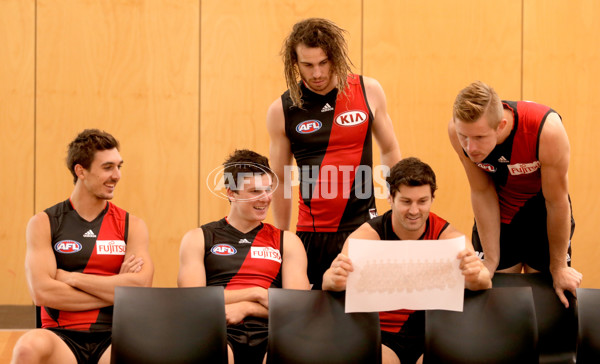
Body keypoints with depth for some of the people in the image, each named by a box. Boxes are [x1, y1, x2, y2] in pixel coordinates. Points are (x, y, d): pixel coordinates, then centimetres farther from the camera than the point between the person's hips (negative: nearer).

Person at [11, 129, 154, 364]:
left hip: (113, 340, 0)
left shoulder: (132, 226, 12)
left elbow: (140, 288, -5)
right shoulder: (44, 224, 7)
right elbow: (42, 292, -7)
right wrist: (115, 288, -5)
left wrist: (71, 277, -5)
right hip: (63, 337, 0)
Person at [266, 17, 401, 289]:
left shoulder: (368, 91, 2)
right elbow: (280, 181, 8)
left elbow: (389, 151, 14)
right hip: (312, 234, 0)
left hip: (364, 225, 0)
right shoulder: (282, 110, 0)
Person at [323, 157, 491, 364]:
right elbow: (329, 283, -22)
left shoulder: (447, 235, -5)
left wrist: (476, 278, -45)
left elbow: (485, 285, -20)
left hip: (431, 339, 1)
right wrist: (335, 280, -47)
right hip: (381, 337, -1)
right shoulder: (369, 235, -7)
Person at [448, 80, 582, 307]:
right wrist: (491, 262, -10)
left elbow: (556, 202, -23)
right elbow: (482, 193, -13)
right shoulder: (458, 130, -28)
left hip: (542, 209, -2)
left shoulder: (546, 130, -37)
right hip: (500, 212, 2)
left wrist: (559, 268, -11)